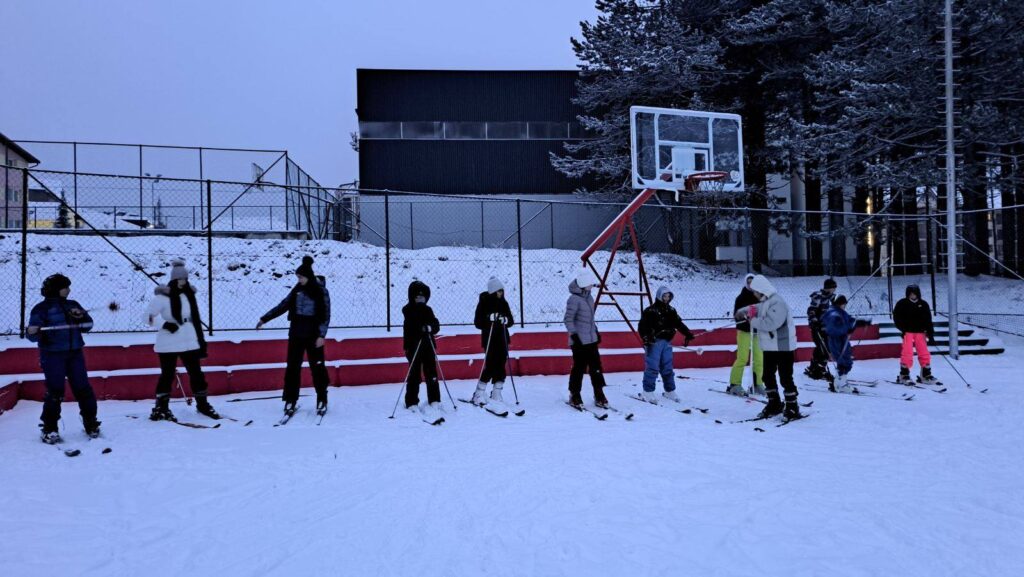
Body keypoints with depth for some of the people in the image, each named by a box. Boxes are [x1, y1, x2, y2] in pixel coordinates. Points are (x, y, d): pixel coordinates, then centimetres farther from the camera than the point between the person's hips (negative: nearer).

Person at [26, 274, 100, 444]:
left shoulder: (72, 305, 12)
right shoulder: (42, 309, -2)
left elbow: (87, 326, 11)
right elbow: (35, 334, -7)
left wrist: (81, 316, -8)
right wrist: (32, 332, -29)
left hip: (75, 354, 4)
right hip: (52, 355, -4)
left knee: (83, 388, 6)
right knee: (55, 392, -5)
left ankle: (91, 424, 17)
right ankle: (49, 429, 6)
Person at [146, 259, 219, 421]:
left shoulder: (189, 294, 8)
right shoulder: (162, 296, -10)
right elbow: (149, 316, -9)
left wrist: (201, 341, 15)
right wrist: (165, 324, -24)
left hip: (189, 342, 5)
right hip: (168, 344, -5)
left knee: (196, 373, 8)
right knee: (167, 375, 2)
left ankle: (202, 403, 20)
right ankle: (161, 407, 15)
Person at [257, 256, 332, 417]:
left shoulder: (321, 291, -7)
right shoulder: (297, 290, 6)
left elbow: (326, 314, -8)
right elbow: (283, 306, 12)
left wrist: (322, 335, -16)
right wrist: (264, 319, 11)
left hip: (313, 335, -4)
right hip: (296, 334, 4)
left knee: (317, 367, 0)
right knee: (292, 366, 4)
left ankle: (322, 400, 10)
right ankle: (290, 400, 12)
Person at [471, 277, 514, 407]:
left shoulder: (503, 303, 9)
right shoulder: (484, 303, -6)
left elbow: (511, 321, 11)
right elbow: (478, 322, -10)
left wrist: (505, 320, -10)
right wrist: (490, 319, -24)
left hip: (502, 339, 5)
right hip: (490, 339, -5)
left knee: (501, 367, 4)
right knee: (490, 366, -10)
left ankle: (496, 395, 13)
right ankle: (479, 394, 2)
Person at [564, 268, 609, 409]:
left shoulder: (589, 297, 10)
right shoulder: (574, 299, -15)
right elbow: (568, 319, -14)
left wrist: (596, 331, 22)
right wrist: (574, 335, -18)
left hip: (591, 339, 7)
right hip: (579, 341, -7)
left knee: (596, 367, 8)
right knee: (579, 368, 1)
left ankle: (599, 396, 16)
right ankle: (574, 396, 16)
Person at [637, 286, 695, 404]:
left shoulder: (671, 311, 15)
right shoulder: (650, 311, -7)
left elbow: (679, 323, 20)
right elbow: (642, 326, -13)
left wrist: (688, 333, 8)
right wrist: (646, 338, -25)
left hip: (667, 342, 6)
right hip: (654, 342, -6)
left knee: (667, 367, 11)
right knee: (652, 367, -9)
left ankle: (670, 391, 21)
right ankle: (648, 392, -2)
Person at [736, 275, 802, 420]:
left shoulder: (777, 302, -21)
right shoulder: (764, 301, 9)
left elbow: (771, 323, -30)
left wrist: (753, 321, -18)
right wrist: (744, 311, 6)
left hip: (782, 346, -9)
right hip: (769, 346, 10)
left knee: (785, 377, -3)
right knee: (767, 376, 15)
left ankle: (792, 408, 8)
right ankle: (774, 404, 27)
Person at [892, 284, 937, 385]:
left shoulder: (923, 304, 7)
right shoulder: (902, 304, -1)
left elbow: (928, 321, 8)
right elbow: (896, 317, 2)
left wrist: (931, 335, 3)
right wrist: (903, 329, -10)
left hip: (920, 332, 3)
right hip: (908, 332, -3)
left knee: (924, 353, 2)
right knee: (907, 353, -11)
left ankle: (926, 374, 15)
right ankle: (904, 375, -2)